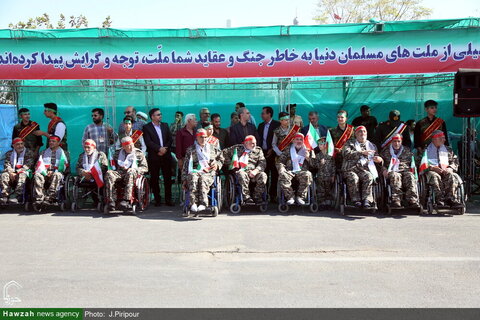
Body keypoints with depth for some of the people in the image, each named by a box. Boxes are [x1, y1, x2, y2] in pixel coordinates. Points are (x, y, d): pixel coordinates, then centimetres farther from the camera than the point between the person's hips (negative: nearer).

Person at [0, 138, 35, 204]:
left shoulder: (29, 153, 8)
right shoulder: (9, 153, 19)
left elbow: (28, 165, -4)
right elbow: (6, 164, 6)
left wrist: (17, 172, -16)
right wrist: (11, 172, -15)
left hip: (23, 172, -3)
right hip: (12, 172, 3)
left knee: (22, 176, -37)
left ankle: (16, 198, -48)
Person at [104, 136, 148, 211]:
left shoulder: (139, 153, 16)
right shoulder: (118, 153, 24)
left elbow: (145, 168, 10)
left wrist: (135, 170, -8)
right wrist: (120, 167, 9)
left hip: (132, 173, -3)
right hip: (119, 172, 3)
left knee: (130, 173, -41)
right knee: (109, 174, -31)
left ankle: (126, 200, -51)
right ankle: (111, 201, -40)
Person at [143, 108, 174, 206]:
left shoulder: (165, 125, 14)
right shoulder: (147, 127, 0)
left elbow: (170, 139, 9)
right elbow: (148, 142, -10)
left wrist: (165, 149, -7)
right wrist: (159, 148, -18)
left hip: (166, 155, 3)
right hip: (154, 157, -3)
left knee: (168, 178, 3)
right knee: (154, 179, 1)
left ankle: (168, 199, 11)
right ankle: (157, 199, 10)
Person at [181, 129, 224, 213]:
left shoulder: (212, 148, 25)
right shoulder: (191, 149, 21)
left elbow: (221, 158, 34)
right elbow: (186, 165, 17)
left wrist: (217, 164, 11)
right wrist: (184, 179, 6)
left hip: (208, 173, 0)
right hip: (194, 171, 0)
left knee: (203, 179, -37)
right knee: (193, 178, -37)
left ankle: (203, 204, -53)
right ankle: (193, 203, -48)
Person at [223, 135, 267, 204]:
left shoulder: (258, 150, 18)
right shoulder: (237, 148, 15)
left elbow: (262, 163, 6)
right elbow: (224, 153, 18)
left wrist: (255, 171, -13)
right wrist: (230, 163, 6)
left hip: (252, 172, 2)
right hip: (240, 171, -2)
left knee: (263, 175, -27)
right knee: (242, 174, -38)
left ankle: (257, 197, -18)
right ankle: (246, 198, -33)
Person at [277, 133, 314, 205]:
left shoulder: (308, 151, 20)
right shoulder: (288, 150, 21)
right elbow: (280, 162, 13)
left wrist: (308, 158, -6)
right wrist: (281, 169, -8)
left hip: (302, 172, 0)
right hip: (290, 171, 1)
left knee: (307, 175, -36)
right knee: (282, 175, -34)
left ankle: (300, 197, -23)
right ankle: (290, 197, -24)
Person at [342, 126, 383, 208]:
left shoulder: (371, 145, 29)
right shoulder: (350, 143, 19)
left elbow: (377, 157, 29)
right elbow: (346, 153, -1)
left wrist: (379, 159, 2)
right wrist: (362, 152, -9)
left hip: (365, 169, 2)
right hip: (350, 169, -2)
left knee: (369, 176, -33)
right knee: (353, 178, -36)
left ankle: (367, 200, -35)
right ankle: (356, 200, -26)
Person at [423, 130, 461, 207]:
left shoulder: (448, 150, 27)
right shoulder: (426, 150, 16)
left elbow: (455, 162, 18)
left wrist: (449, 169, -5)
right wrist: (432, 168, -14)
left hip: (445, 171, 2)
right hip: (431, 171, -2)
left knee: (451, 176, -34)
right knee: (435, 176, -39)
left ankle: (451, 198, -44)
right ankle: (439, 198, -48)